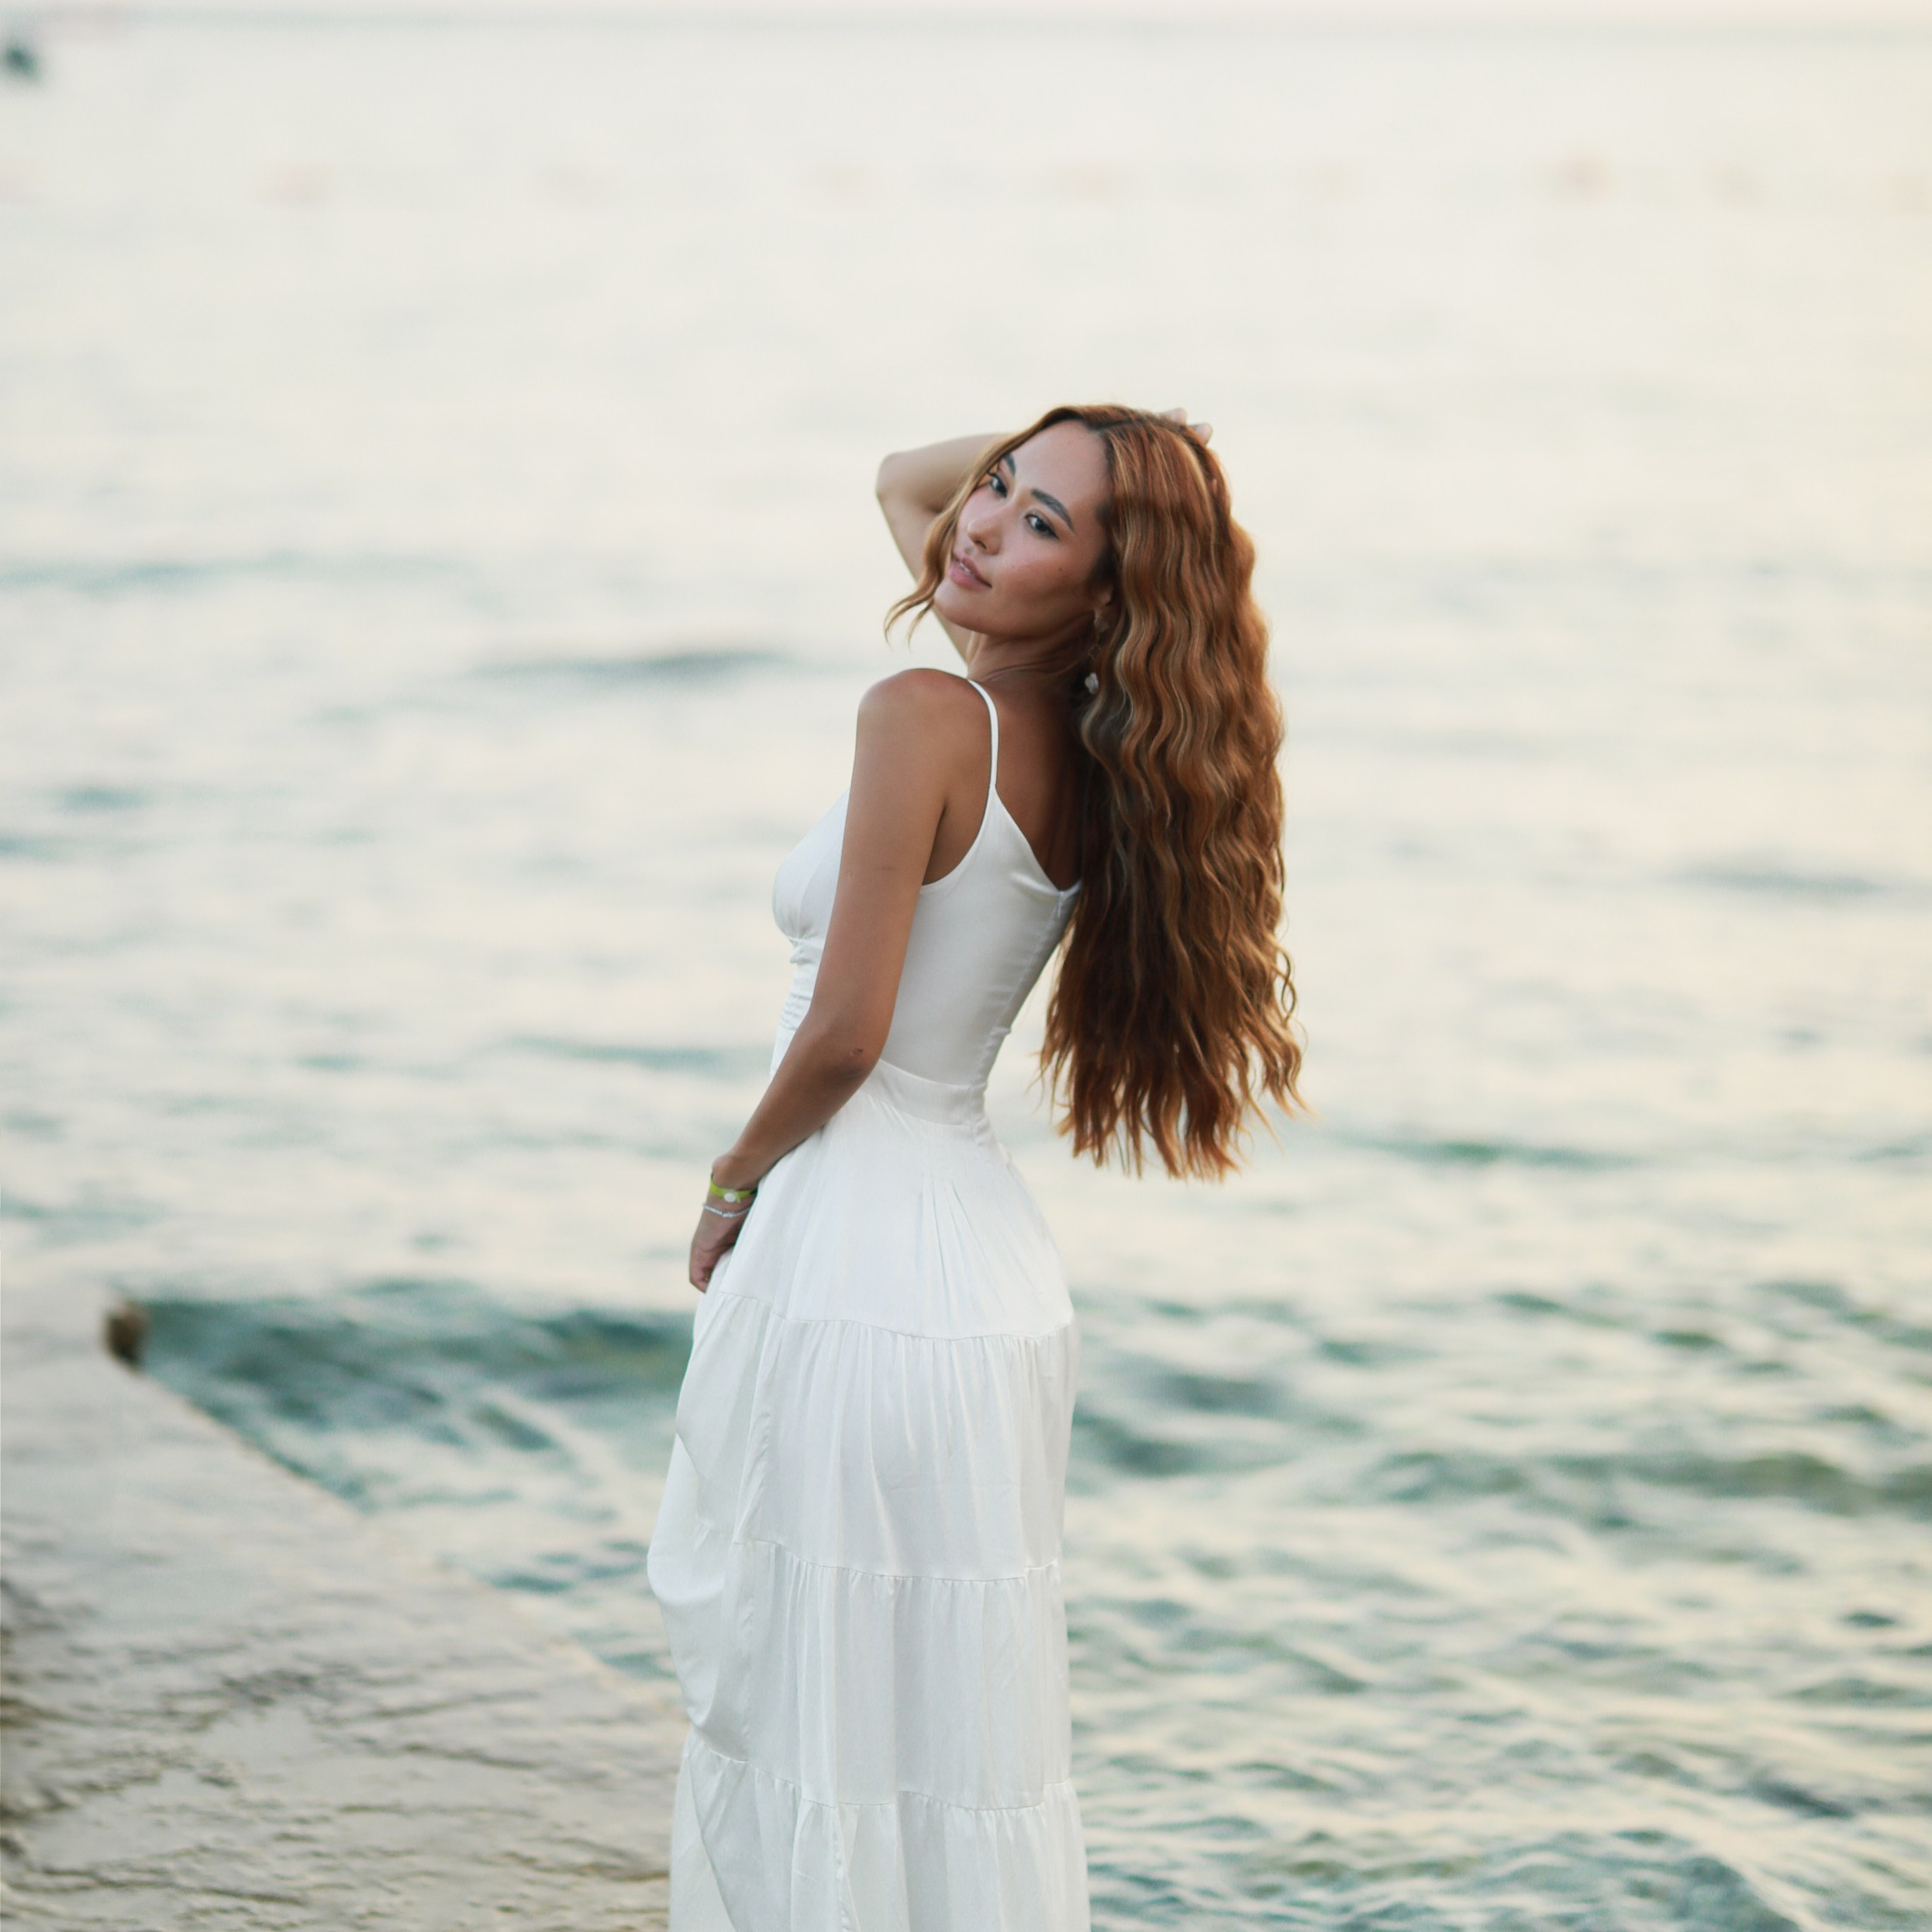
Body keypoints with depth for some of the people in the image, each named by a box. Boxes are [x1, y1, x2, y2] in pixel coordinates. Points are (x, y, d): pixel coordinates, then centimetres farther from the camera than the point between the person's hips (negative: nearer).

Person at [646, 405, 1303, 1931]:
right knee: (958, 1725, 16)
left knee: (827, 1717, 2)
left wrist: (733, 1180, -1)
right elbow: (906, 482, 23)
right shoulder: (1089, 747, 7)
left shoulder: (925, 722, -16)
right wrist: (1056, 439, 6)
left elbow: (843, 1036, -17)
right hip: (992, 1272, 8)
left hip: (851, 1267, -8)